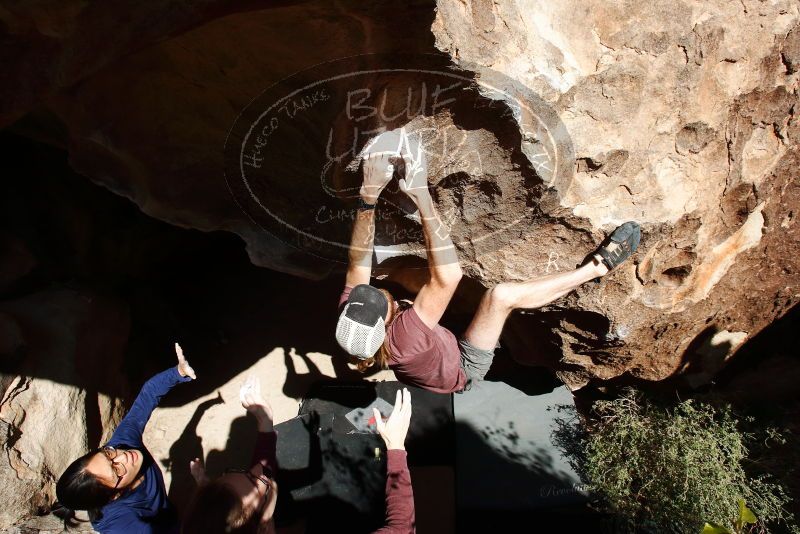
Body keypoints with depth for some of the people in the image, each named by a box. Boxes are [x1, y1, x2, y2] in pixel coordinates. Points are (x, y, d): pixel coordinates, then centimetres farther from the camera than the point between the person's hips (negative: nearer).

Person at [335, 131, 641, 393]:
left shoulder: (349, 320, -28)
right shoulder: (402, 337, -46)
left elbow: (359, 259, -25)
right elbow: (448, 276, -52)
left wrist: (369, 194, -38)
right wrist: (422, 197, -56)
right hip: (462, 373, -7)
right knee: (501, 295, -27)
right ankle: (598, 265, -10)